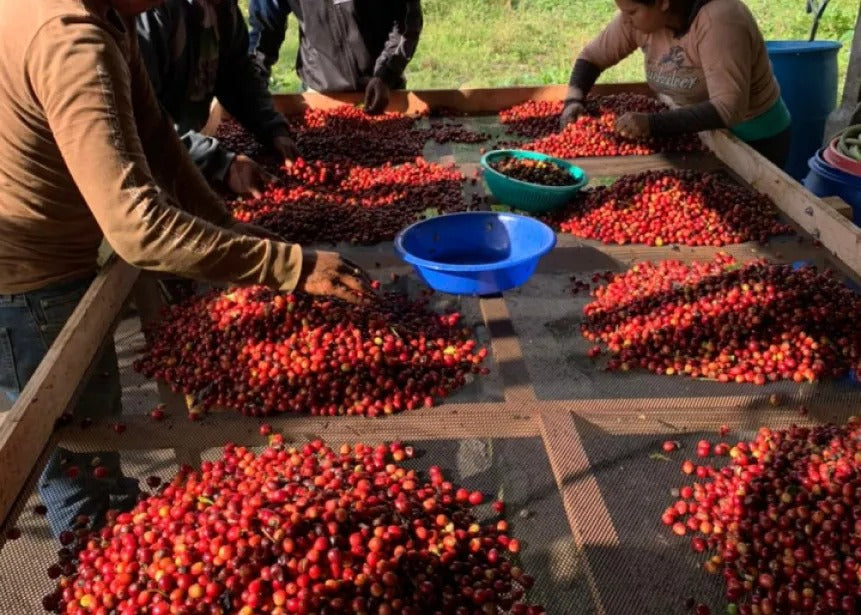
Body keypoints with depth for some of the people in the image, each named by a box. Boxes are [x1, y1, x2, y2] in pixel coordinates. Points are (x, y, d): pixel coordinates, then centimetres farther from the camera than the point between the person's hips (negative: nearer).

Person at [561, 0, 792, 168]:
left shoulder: (718, 20, -31)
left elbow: (729, 108, -38)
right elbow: (592, 55, 0)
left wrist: (653, 123, -44)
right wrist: (574, 100, -18)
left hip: (755, 139, -6)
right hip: (705, 133, 6)